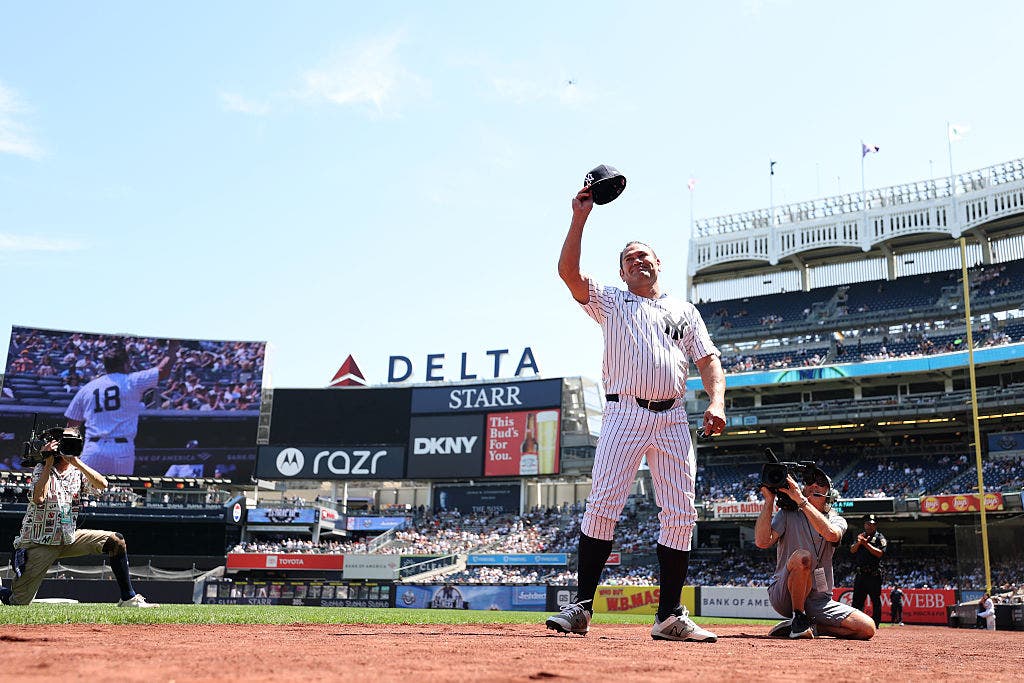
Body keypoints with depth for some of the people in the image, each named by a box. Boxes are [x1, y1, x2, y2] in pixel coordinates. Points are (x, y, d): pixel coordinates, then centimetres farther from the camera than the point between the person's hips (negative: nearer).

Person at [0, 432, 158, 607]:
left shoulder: (78, 472, 5)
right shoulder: (42, 469, -5)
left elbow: (102, 484, -14)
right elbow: (38, 498, -25)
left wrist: (77, 462, -20)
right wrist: (49, 463, -18)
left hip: (70, 538, 4)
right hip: (39, 543, -4)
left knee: (116, 540, -15)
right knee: (18, 603, -6)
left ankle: (128, 598, -9)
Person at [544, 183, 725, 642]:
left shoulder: (684, 310, 22)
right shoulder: (610, 301, 17)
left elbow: (708, 360, 13)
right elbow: (568, 271, 1)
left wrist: (717, 402, -5)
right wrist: (580, 216, -2)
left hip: (673, 418, 3)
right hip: (625, 413, -2)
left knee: (680, 516, -2)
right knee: (602, 505, -12)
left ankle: (669, 617, 3)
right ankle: (581, 607, -8)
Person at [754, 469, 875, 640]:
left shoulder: (837, 521, 9)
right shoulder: (788, 514, 4)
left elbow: (831, 534, -19)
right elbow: (762, 541, -14)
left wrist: (801, 501, -22)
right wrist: (769, 500, -15)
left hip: (821, 600, 3)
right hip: (783, 596, -3)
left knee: (867, 629, -14)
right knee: (802, 556, -33)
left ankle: (810, 627, 2)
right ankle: (798, 619, -15)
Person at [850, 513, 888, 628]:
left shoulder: (880, 538, 2)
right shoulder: (861, 536, 18)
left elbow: (879, 553, -13)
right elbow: (852, 550, 6)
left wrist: (866, 544, -18)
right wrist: (859, 542, -12)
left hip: (874, 574, -5)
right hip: (860, 573, 5)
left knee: (875, 599, -2)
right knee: (857, 598, 3)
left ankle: (876, 622, 3)